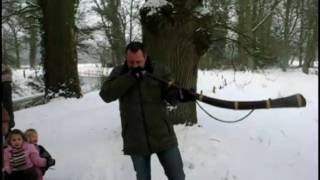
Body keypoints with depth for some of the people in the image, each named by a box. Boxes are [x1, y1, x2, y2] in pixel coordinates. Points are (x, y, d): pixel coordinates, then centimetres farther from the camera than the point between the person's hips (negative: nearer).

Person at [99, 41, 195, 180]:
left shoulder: (160, 71, -1)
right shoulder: (118, 73, 0)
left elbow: (171, 94, -7)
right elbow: (106, 95, -14)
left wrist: (181, 94, -32)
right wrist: (131, 76, -21)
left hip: (162, 135, 0)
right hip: (135, 140, 1)